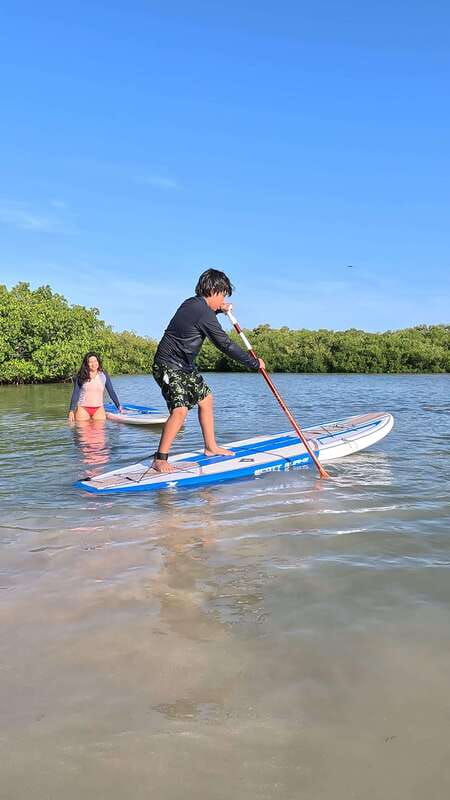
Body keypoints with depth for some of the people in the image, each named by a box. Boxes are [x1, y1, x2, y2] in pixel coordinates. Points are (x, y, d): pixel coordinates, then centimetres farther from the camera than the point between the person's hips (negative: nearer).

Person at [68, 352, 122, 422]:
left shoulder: (104, 375, 7)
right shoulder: (81, 377, 1)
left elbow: (111, 392, 11)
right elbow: (75, 394, 1)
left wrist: (119, 406, 7)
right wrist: (71, 411, -6)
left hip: (98, 409, 1)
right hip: (83, 408, -1)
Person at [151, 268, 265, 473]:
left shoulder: (191, 303, 8)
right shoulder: (203, 313, -21)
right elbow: (226, 345, -20)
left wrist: (218, 310, 21)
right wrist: (255, 363, -12)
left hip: (184, 366, 11)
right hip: (168, 366, -11)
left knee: (205, 399, 16)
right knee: (180, 410, -22)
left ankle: (211, 447, 27)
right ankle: (160, 460, -14)